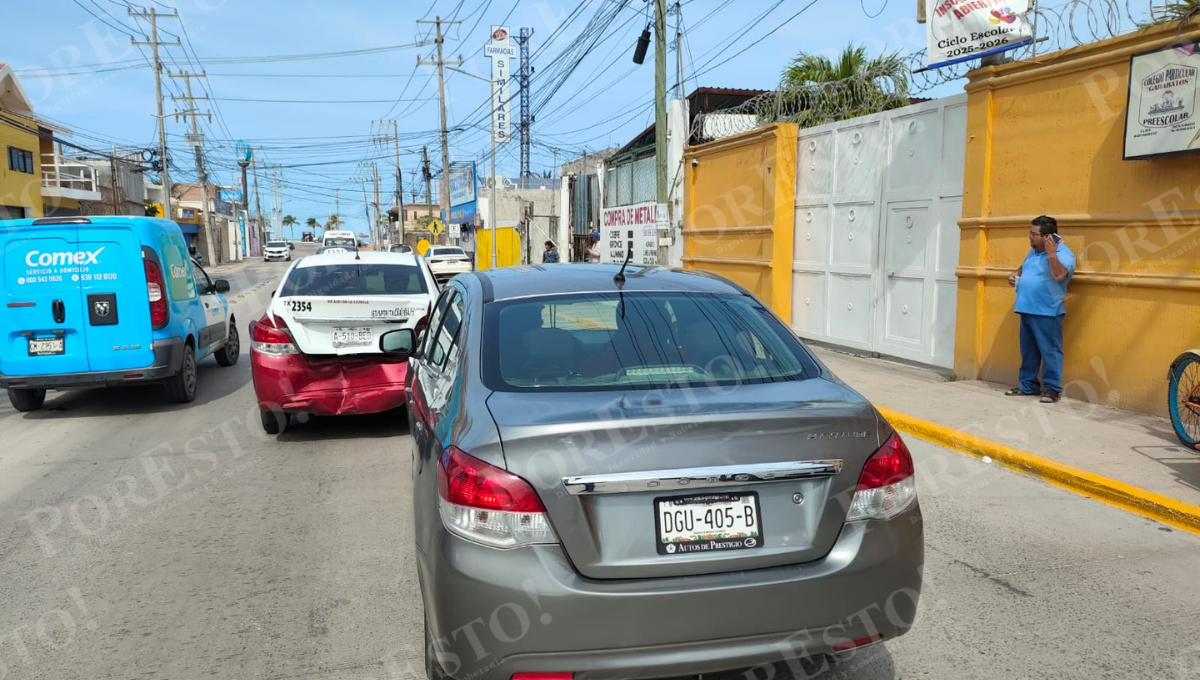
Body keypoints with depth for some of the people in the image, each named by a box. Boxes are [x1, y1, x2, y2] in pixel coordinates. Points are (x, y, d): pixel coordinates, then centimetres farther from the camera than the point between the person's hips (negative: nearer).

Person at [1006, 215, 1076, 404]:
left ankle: (1052, 388, 3)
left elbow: (1059, 276, -27)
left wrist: (1051, 253, -24)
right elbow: (1024, 267, 30)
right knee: (1028, 350, 15)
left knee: (1050, 351, -3)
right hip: (1027, 310, 9)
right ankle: (1028, 384, 25)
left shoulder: (1063, 254, -11)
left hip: (1047, 312, -8)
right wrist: (1015, 274, 9)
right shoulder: (1033, 251, 14)